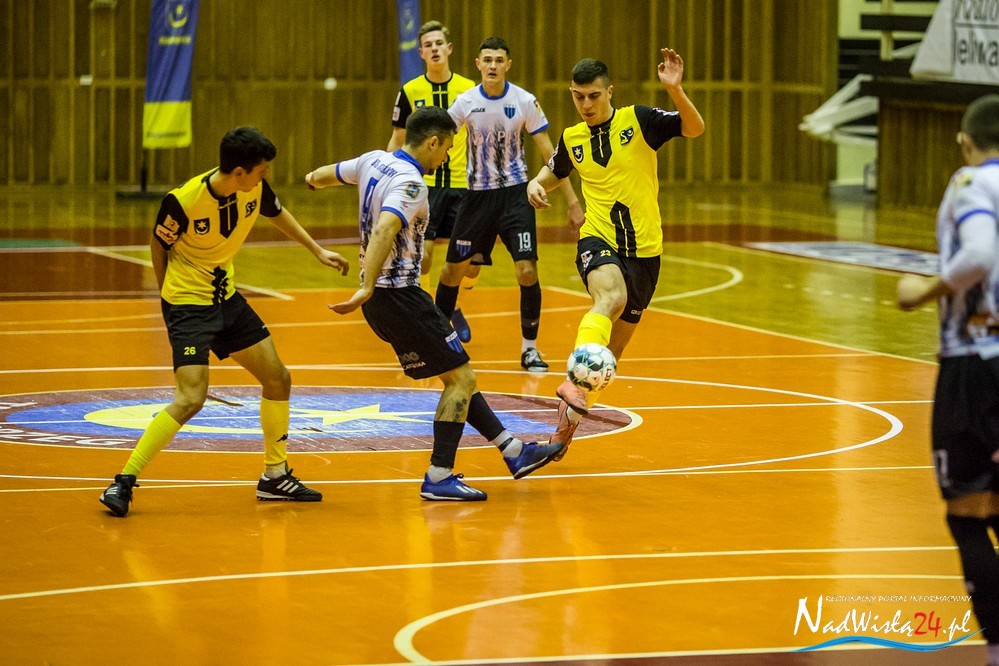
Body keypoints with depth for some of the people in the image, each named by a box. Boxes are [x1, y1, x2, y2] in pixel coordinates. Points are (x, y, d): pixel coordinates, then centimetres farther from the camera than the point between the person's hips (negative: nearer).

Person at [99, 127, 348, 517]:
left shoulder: (255, 189, -9)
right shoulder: (183, 202, -26)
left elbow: (276, 214, 15)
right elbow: (159, 244, -7)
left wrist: (318, 251, 16)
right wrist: (170, 300, 2)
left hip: (226, 297, 7)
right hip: (187, 303, -7)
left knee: (278, 379, 9)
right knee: (191, 399, -20)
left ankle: (275, 477, 26)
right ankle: (123, 483, -12)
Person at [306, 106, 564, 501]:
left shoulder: (374, 161, 8)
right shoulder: (409, 182, -19)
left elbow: (322, 176, 26)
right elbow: (384, 231, -35)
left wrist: (315, 180, 50)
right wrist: (367, 290, -43)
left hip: (381, 298, 10)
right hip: (399, 295, -10)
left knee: (456, 375, 15)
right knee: (461, 378, -4)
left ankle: (513, 452, 19)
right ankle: (438, 479, -4)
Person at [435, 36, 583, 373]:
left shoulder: (524, 101, -8)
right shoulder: (465, 102, -5)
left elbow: (548, 152, -4)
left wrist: (571, 199, -6)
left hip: (515, 194, -2)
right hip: (477, 194, 2)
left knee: (527, 271, -13)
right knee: (453, 269, 7)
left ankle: (530, 348, 1)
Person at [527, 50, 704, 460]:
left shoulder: (639, 121, -4)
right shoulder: (571, 139, 6)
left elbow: (695, 128, -15)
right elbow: (553, 172, 26)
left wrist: (675, 90, -32)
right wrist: (535, 185, 3)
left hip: (644, 248, 1)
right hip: (598, 241, -1)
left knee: (612, 350, 9)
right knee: (612, 296, -36)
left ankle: (569, 417, 28)